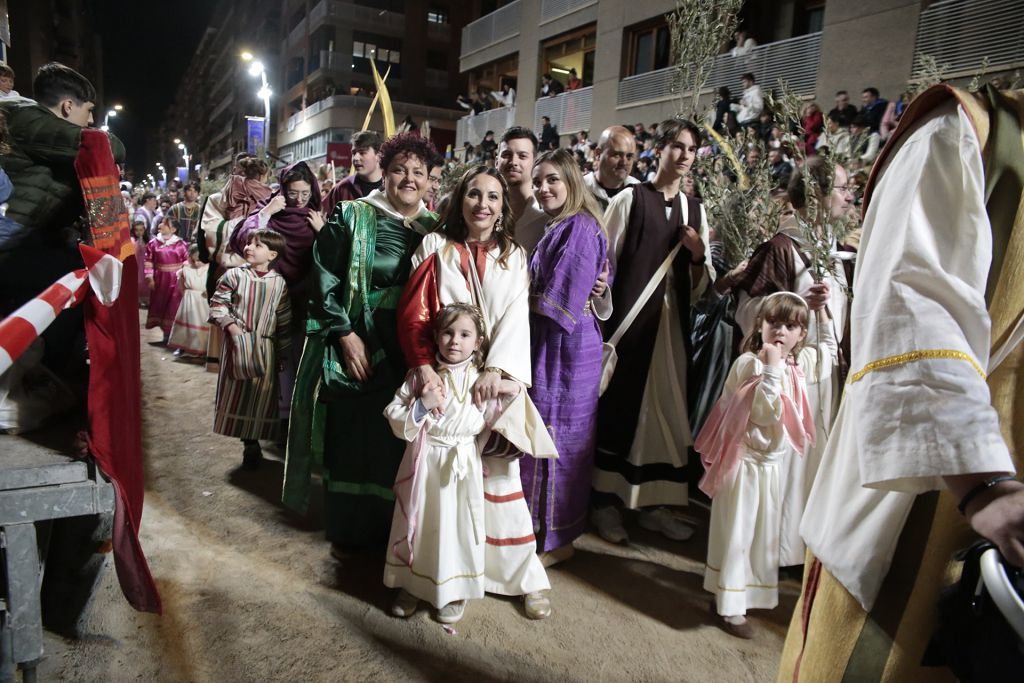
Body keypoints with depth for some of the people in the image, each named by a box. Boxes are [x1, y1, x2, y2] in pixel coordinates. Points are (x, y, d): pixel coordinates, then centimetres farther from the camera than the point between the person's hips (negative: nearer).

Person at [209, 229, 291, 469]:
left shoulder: (279, 282, 0)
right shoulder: (234, 275, -3)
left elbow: (285, 319, 4)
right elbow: (217, 305, -1)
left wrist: (284, 350, 6)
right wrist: (231, 326, -16)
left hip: (264, 347, 1)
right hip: (238, 343, -1)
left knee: (261, 395, 4)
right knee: (237, 392, 4)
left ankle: (252, 443, 20)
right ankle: (250, 443, 19)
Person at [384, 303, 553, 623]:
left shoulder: (483, 381, -1)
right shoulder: (420, 376, -2)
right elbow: (395, 419, -4)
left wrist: (514, 393, -12)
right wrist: (422, 404, -20)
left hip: (462, 468, -1)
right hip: (424, 464, 1)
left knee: (456, 528, 9)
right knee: (419, 525, 13)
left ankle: (455, 591, 30)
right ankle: (411, 584, 35)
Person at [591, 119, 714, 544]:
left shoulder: (694, 209, 12)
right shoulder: (629, 199, -1)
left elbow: (699, 287, 14)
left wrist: (698, 255, -5)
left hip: (671, 322, 5)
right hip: (630, 318, -5)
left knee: (667, 409, 7)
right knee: (621, 405, -1)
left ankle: (654, 503, 20)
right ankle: (606, 502, 13)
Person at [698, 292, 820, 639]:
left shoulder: (797, 363, 2)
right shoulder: (750, 363, -20)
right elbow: (764, 413, -27)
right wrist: (772, 368, -29)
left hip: (773, 463, 8)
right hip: (746, 461, -8)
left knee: (762, 531, 20)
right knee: (736, 532, 3)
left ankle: (741, 592, 39)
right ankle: (730, 607, 16)